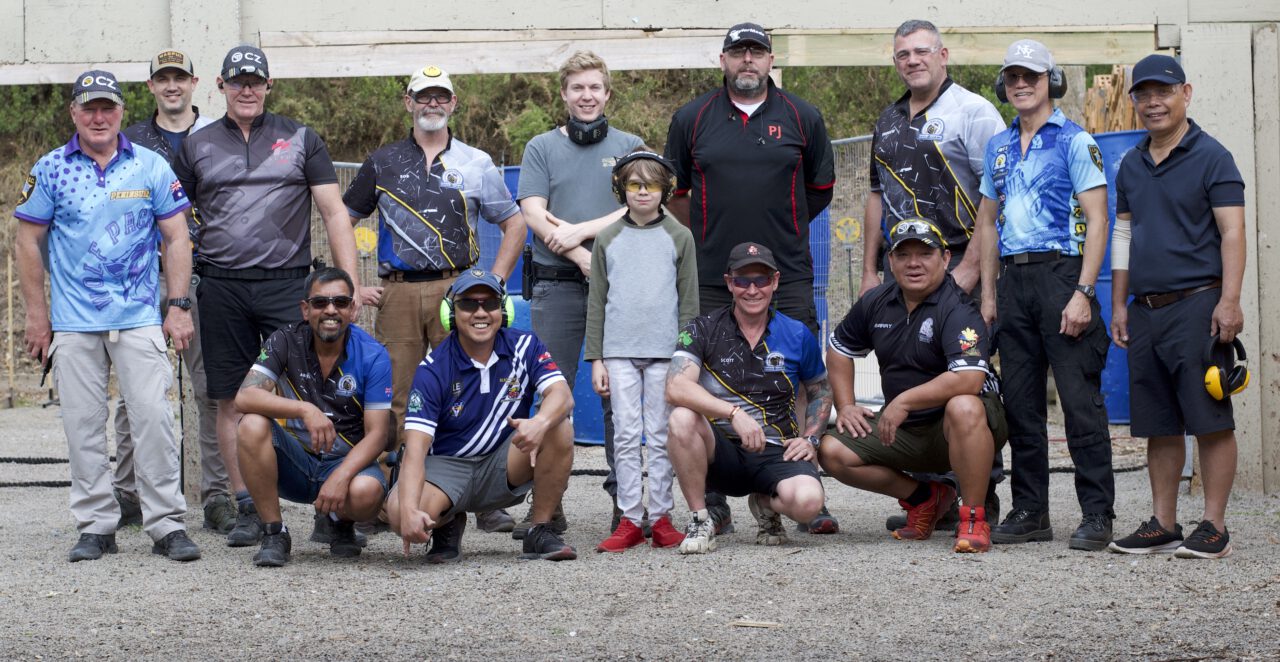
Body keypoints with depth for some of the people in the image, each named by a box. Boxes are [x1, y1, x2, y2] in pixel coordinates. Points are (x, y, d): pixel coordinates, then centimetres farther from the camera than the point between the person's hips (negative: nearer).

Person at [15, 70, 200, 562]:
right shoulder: (50, 169, 4)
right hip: (72, 322, 1)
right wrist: (36, 316, 3)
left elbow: (176, 239, 6)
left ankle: (167, 524, -1)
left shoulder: (151, 167, 4)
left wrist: (179, 307, -1)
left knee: (153, 416, -7)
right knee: (83, 424, 4)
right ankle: (96, 526, 13)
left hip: (139, 318, -1)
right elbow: (28, 243, 7)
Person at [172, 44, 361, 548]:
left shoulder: (300, 140, 8)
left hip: (287, 284, -2)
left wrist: (349, 283, -4)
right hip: (222, 289, 2)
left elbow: (334, 213, 6)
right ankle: (248, 510, 10)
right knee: (232, 401, 3)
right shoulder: (197, 146, 12)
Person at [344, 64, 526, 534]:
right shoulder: (383, 163, 13)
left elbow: (514, 225, 15)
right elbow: (342, 222, 16)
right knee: (395, 398, -2)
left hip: (456, 288, -1)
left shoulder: (476, 164, 11)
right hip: (397, 293, 1)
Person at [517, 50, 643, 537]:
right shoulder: (542, 148, 11)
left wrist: (581, 230, -10)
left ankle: (624, 496, 7)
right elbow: (533, 213, 0)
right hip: (557, 285, 0)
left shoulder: (630, 147, 12)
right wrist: (582, 257, -12)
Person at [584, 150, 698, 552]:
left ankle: (660, 516, 8)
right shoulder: (608, 239, 8)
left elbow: (689, 300, 6)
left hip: (665, 352, -1)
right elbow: (597, 302, 9)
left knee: (661, 436, 2)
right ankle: (630, 519, 3)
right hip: (620, 352, 1)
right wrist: (596, 359, 3)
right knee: (625, 435, -1)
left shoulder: (679, 237, 6)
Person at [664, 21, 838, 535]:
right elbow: (674, 193, 15)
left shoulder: (802, 118, 7)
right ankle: (714, 505, 9)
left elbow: (821, 189, 17)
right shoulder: (691, 119, 8)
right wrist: (706, 237, 10)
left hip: (789, 279, 0)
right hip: (711, 279, 0)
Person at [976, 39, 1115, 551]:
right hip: (1014, 279, 6)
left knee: (1080, 398, -8)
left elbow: (1097, 220, -8)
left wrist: (1082, 293, -16)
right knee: (1021, 403, 8)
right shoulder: (998, 148, 16)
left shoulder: (1074, 140, -3)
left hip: (1060, 271, -6)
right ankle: (1030, 512, 15)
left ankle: (1097, 514, -4)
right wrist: (988, 293, 14)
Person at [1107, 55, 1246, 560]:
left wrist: (1229, 300, -16)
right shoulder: (1131, 166, 16)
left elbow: (1232, 232, -8)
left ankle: (1214, 527, 0)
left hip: (1197, 304, -6)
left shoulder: (1211, 157, -3)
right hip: (1146, 309, 6)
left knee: (1211, 421, -4)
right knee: (1158, 425, 9)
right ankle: (1163, 525, 15)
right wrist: (1119, 305, 17)